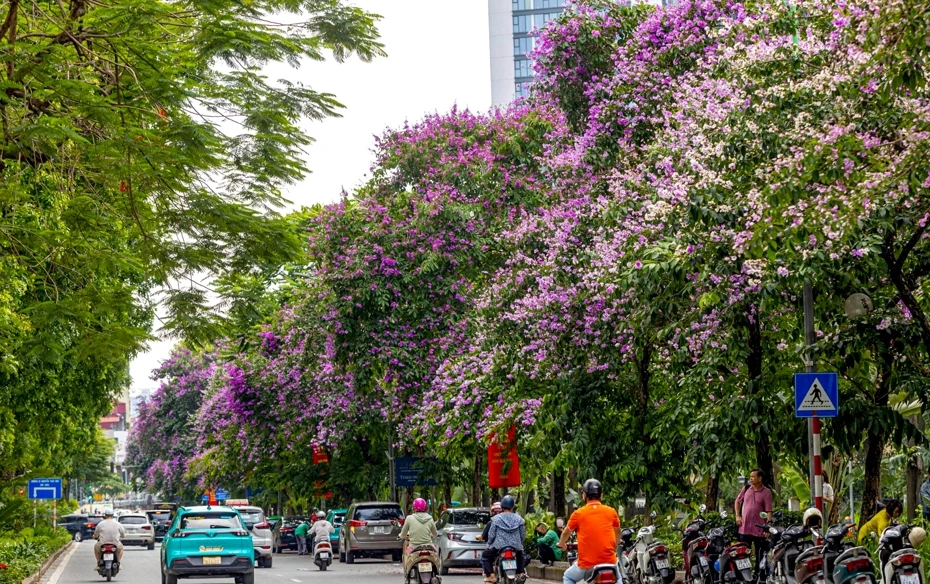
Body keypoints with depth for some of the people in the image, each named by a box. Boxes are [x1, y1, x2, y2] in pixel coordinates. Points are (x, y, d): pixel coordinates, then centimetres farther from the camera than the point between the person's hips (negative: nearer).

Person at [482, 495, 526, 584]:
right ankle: (522, 572, 12)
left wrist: (489, 543, 15)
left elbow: (491, 534, -4)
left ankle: (491, 575, 2)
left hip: (499, 546, -3)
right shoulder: (519, 519, 3)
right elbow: (523, 535, 5)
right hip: (516, 547, 3)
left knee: (485, 556, 20)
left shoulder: (496, 519, -4)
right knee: (520, 556, 36)